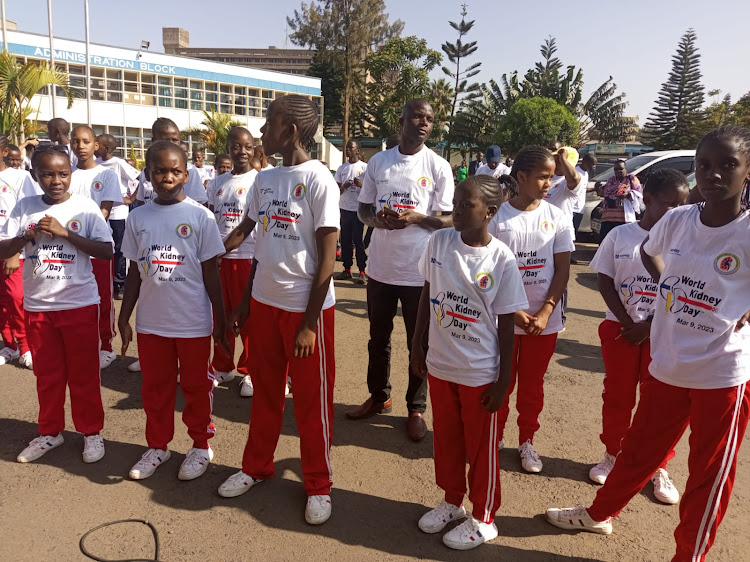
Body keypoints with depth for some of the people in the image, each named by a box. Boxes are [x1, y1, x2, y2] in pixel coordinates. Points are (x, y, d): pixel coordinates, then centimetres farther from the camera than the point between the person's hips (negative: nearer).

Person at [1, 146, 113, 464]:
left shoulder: (85, 207, -6)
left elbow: (107, 252, -13)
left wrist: (64, 232, -19)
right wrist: (30, 235, -16)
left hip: (79, 304, -3)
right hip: (37, 306, 3)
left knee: (84, 373, 8)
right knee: (47, 374, 16)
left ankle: (91, 432, 23)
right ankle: (50, 432, 32)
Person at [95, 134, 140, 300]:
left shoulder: (119, 164, -10)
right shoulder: (97, 163, 5)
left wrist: (131, 198, -12)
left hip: (117, 213, -5)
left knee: (119, 249, 5)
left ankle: (120, 284, 15)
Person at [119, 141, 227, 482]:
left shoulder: (200, 216, -7)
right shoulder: (138, 217, 2)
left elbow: (210, 272, -4)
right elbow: (135, 272, 8)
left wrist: (221, 319, -3)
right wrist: (124, 319, 8)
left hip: (193, 321, -3)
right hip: (150, 321, 3)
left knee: (196, 386, 11)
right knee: (155, 387, 16)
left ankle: (201, 445, 30)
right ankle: (157, 446, 35)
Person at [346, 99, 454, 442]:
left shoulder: (438, 167, -3)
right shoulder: (378, 162, 4)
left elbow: (448, 219, -3)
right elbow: (363, 209, 9)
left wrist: (416, 217, -21)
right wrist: (377, 218, -14)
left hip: (420, 270, -3)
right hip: (381, 266, 3)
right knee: (378, 338, 16)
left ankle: (416, 409, 25)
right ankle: (379, 396, 36)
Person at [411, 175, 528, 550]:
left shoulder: (501, 260, -14)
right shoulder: (439, 241, -5)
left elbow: (506, 325, -9)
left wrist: (503, 381, -7)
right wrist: (416, 346, 7)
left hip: (479, 373, -4)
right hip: (439, 364, 4)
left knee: (480, 447, 12)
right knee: (446, 440, 20)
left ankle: (483, 519, 33)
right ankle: (452, 501, 43)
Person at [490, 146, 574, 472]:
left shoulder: (556, 218, -1)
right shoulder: (498, 217, -7)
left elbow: (562, 270, -1)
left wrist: (545, 313, -11)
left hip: (543, 319, 2)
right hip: (503, 317, -1)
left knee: (532, 384, 14)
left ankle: (526, 441, 31)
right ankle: (494, 437, 30)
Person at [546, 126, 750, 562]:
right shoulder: (677, 221, -3)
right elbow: (649, 251, 19)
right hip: (667, 366, 4)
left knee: (710, 474, 13)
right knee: (639, 450, 20)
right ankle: (600, 514, 43)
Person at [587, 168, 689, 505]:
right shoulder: (620, 236, -2)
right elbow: (605, 282, -1)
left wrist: (647, 326, -11)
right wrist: (627, 323, -9)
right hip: (620, 329, 1)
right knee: (618, 395, 11)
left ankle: (659, 469, 24)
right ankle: (612, 455, 29)